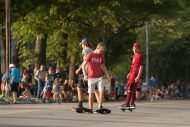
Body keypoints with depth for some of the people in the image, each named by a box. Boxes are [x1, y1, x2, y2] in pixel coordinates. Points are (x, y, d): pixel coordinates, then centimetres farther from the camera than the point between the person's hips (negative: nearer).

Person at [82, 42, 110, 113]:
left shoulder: (102, 56, 7)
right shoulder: (90, 55, -7)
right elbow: (83, 65, -7)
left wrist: (107, 75, 12)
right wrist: (85, 74, -16)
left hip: (99, 77, 3)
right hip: (91, 77, -3)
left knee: (101, 91, -12)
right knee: (91, 93, 1)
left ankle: (100, 106, -4)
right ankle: (90, 108, 7)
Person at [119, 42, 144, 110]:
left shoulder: (139, 56, -12)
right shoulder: (134, 56, 16)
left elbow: (141, 67, -16)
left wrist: (138, 77, -21)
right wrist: (129, 73, 26)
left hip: (135, 75, -9)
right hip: (132, 74, 9)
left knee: (130, 89, -11)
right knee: (133, 90, 12)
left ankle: (127, 104, -11)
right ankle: (132, 104, 17)